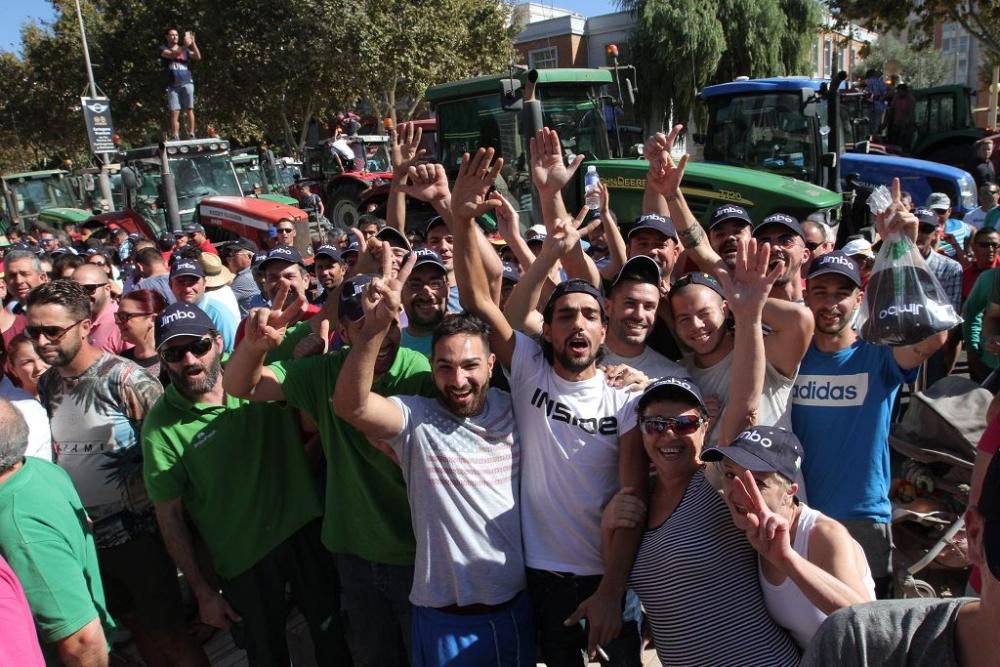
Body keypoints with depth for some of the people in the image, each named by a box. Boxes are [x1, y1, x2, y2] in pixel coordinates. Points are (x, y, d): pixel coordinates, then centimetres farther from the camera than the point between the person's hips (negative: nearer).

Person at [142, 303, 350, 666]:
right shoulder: (161, 426, -14)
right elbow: (170, 515, -7)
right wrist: (202, 590, -4)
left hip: (305, 527, 2)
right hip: (243, 559, -2)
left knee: (331, 633, 17)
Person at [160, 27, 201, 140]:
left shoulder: (185, 50, 18)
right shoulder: (163, 49, 11)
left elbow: (198, 57, 5)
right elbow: (172, 54, -10)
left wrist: (193, 43, -5)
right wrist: (185, 46, -20)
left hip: (187, 83, 1)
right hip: (173, 85, -1)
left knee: (189, 109, -6)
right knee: (174, 112, -6)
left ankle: (191, 135, -4)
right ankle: (175, 138, -6)